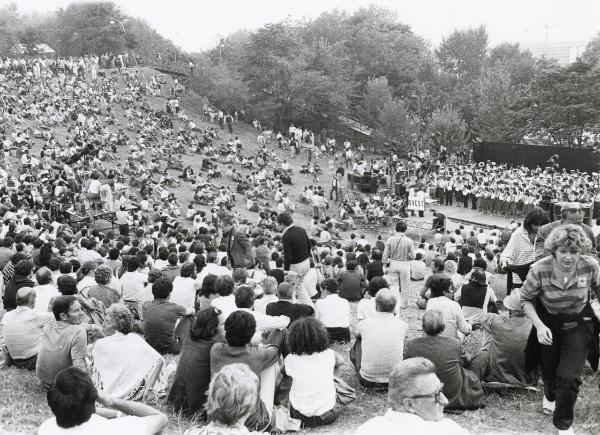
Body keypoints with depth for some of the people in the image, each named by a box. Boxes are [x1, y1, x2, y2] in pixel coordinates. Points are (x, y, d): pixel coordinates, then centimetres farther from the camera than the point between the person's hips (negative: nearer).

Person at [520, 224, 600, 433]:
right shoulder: (539, 270, -26)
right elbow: (526, 299, -11)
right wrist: (539, 325, -22)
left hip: (579, 324, 0)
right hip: (548, 323, 1)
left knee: (569, 376, -8)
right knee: (549, 369, 19)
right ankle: (550, 395, 60)